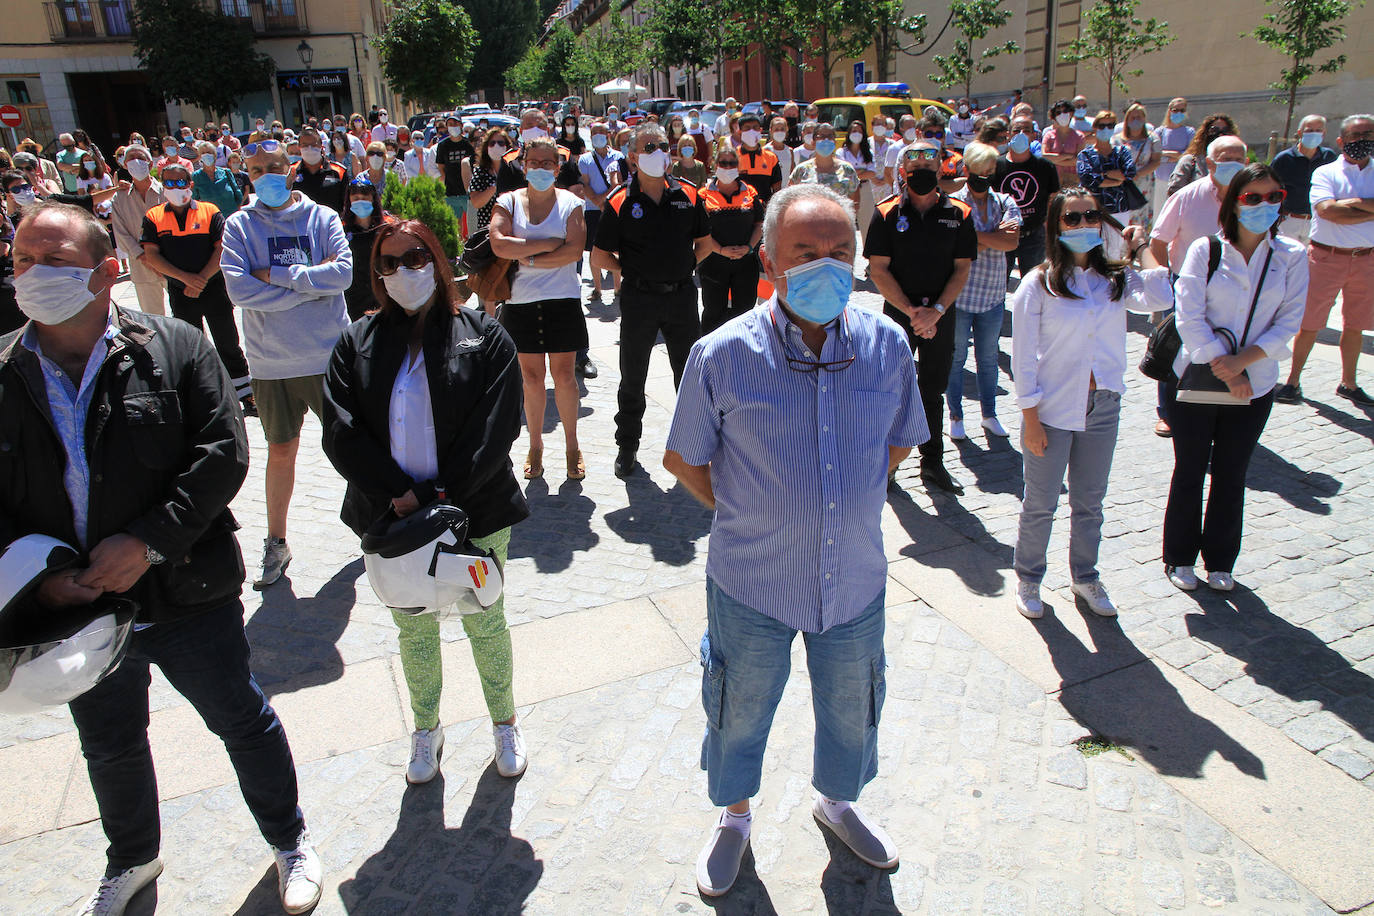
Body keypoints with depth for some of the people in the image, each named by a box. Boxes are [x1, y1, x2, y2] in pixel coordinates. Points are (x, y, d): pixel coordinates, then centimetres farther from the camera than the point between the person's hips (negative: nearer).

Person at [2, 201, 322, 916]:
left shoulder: (174, 348, -9)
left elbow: (223, 453, -15)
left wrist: (149, 541, -22)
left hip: (186, 594, -3)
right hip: (74, 609, 4)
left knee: (244, 722, 13)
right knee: (110, 748, 24)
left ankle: (289, 840, 39)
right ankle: (133, 858, 52)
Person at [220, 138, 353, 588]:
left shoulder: (322, 217, -1)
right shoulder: (239, 225, -1)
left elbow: (344, 273, -16)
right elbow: (239, 289, -14)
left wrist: (276, 274, -15)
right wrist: (312, 282, -14)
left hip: (328, 353, 0)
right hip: (271, 361, 1)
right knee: (280, 450, 12)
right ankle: (276, 543, 27)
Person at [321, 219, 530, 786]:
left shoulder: (484, 338, -2)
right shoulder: (357, 344, 5)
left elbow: (496, 429, -11)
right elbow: (342, 433, -4)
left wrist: (438, 496, -18)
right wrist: (398, 497, -16)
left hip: (476, 513, -2)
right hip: (392, 518, 2)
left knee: (485, 621, 13)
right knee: (413, 629, 16)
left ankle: (504, 722, 34)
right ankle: (426, 728, 37)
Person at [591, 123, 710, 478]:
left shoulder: (688, 195, 2)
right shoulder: (620, 202, -6)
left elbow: (704, 241, 14)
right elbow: (600, 257, -3)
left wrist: (685, 266, 3)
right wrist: (633, 270, -1)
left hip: (682, 295, 3)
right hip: (639, 298, -2)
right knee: (633, 378, 8)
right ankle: (627, 445, 22)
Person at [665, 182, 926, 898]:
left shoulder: (885, 344, -9)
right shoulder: (721, 356, -18)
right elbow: (683, 458, -4)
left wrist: (851, 509, 4)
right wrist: (750, 518, -4)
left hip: (854, 578, 3)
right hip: (753, 582, -2)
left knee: (851, 707, 25)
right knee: (740, 712, 20)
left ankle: (837, 800, 57)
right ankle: (734, 816, 51)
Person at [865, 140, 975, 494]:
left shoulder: (959, 214, 2)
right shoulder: (887, 213, -4)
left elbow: (962, 269, 1)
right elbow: (878, 270, -7)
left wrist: (936, 311, -12)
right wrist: (911, 311, -15)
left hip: (941, 315, 2)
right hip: (898, 314, -2)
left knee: (933, 391, 11)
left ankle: (932, 462, 23)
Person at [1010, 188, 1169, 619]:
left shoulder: (1115, 279, 3)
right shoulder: (1038, 285, -9)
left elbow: (1159, 296, -18)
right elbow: (1023, 357, -9)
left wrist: (1141, 246, -5)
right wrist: (1031, 417, -13)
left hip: (1103, 406, 4)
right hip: (1053, 409, -4)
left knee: (1090, 503, 17)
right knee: (1040, 505, 8)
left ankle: (1084, 576, 35)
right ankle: (1028, 578, 27)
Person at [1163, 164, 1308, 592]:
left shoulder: (1292, 257, 0)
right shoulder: (1205, 250, -6)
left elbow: (1288, 323, -5)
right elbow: (1189, 318, -13)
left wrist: (1241, 361, -18)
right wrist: (1223, 368, -17)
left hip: (1254, 388, 2)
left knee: (1231, 476, 12)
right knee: (1189, 473, 9)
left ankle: (1220, 561, 29)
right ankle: (1180, 557, 26)